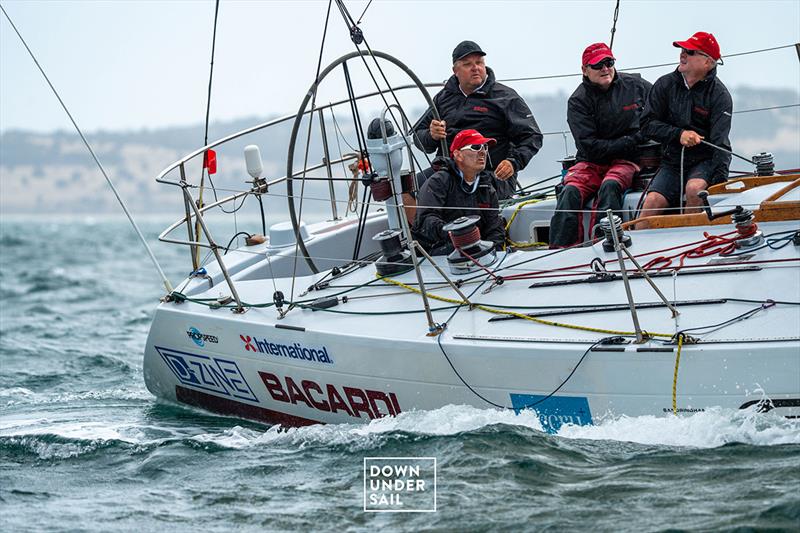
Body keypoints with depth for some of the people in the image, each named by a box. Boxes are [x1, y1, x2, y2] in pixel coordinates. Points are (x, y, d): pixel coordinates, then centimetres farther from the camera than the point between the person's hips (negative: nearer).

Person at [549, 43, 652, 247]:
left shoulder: (636, 86, 3)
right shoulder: (578, 101, -2)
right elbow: (590, 146, -10)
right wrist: (632, 141, -13)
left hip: (626, 161, -1)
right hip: (591, 162, 1)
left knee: (610, 186, -33)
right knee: (571, 192, -27)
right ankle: (560, 250, -31)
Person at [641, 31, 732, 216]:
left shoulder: (719, 95, -8)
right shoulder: (665, 85, 3)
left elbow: (720, 143, -16)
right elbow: (648, 124, 0)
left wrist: (720, 178, -29)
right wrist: (679, 134, -16)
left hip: (705, 161, -3)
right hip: (672, 162, 3)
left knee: (694, 188, -33)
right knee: (653, 201, -22)